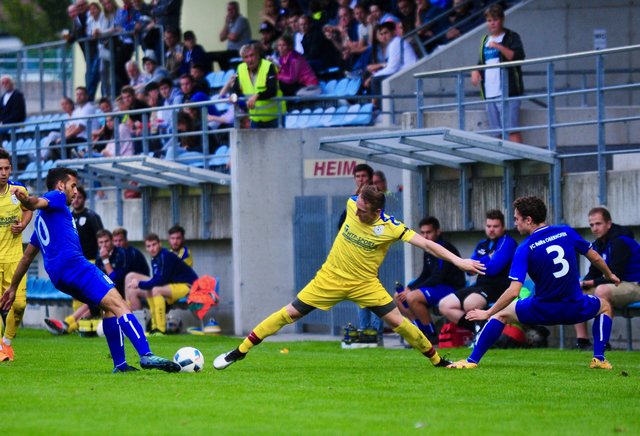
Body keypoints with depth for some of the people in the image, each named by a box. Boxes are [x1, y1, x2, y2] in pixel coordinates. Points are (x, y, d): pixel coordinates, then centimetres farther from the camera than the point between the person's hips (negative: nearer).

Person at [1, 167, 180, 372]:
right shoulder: (56, 198, 7)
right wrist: (25, 199, -40)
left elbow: (27, 257, 36)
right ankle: (146, 355, -33)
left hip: (58, 276, 10)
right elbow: (37, 203, -17)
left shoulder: (42, 219, 33)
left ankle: (120, 363, 7)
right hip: (73, 263, -10)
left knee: (110, 307, 15)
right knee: (117, 304, -18)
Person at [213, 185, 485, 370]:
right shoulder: (352, 204, -12)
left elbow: (426, 244, -21)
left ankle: (437, 360, 10)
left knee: (397, 321, -10)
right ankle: (240, 351, 5)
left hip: (364, 284, -2)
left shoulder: (390, 228, -21)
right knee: (290, 313, -1)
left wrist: (458, 261, -26)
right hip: (331, 277, 2)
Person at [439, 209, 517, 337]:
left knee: (469, 303, -37)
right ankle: (475, 328, -11)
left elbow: (494, 268, -16)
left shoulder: (508, 242, -6)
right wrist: (488, 259, -4)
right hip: (480, 286, 9)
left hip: (498, 288, -9)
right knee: (444, 305, -4)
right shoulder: (482, 245, 19)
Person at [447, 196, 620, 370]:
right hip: (574, 309, 3)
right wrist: (609, 275, 30)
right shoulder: (566, 232, -3)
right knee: (605, 306, 33)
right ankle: (599, 358, 18)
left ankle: (472, 360, 10)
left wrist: (487, 314, -9)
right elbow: (595, 258, 9)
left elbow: (513, 292, -19)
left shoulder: (524, 249, -13)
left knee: (501, 314, 16)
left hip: (541, 311, -3)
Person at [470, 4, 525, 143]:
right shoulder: (486, 40, 21)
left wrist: (499, 47, -22)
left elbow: (518, 57, -13)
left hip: (508, 91, -7)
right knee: (498, 133, 7)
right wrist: (475, 72, 8)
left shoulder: (511, 37, 1)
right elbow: (481, 62, 30)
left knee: (512, 130, -14)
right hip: (490, 94, 7)